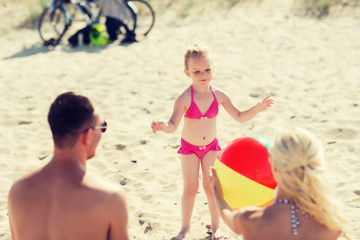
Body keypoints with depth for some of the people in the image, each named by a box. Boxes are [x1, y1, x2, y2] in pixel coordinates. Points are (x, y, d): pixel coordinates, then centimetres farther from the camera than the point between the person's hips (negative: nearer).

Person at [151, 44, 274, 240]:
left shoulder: (218, 95, -12)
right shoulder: (185, 99, -24)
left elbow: (239, 117, -2)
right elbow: (173, 125, -32)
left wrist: (257, 108, -16)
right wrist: (162, 126, -54)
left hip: (211, 146, 2)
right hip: (189, 147, -2)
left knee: (211, 186, 7)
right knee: (190, 188, 4)